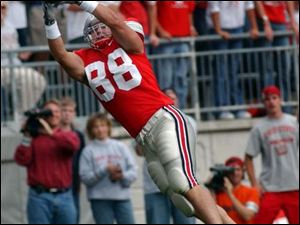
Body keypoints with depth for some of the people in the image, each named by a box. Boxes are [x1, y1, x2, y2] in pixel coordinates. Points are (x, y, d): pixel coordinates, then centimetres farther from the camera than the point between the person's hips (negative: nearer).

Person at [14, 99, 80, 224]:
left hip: (64, 196, 2)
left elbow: (73, 144, -14)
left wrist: (51, 133, -19)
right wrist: (27, 137, -12)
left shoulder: (68, 136, 11)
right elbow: (22, 160, -7)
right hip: (40, 196, -2)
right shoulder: (33, 137, 6)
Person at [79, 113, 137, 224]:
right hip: (100, 199, -2)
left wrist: (122, 175, -16)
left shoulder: (120, 147, 8)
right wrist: (105, 170, -17)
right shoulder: (89, 151, 0)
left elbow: (133, 171, 4)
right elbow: (85, 177, -8)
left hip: (122, 196, 2)